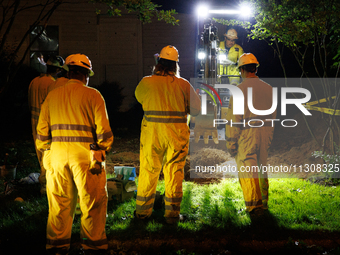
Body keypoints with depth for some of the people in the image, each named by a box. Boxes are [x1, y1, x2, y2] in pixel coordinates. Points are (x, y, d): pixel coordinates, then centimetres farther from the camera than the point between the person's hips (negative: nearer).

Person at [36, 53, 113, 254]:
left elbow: (42, 130, 10)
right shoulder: (92, 95, -3)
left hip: (57, 155, 4)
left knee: (59, 202, 12)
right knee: (93, 200, 6)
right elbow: (103, 130, -7)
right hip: (85, 155, -4)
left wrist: (46, 152, 17)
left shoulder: (53, 96, 9)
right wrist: (101, 155, 2)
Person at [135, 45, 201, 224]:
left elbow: (139, 97, 17)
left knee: (148, 171, 11)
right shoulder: (183, 84, -5)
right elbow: (196, 109, 3)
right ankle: (172, 213, 10)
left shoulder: (146, 82, -4)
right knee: (174, 172, 7)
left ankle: (143, 211, 20)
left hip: (152, 132, 1)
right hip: (177, 133, -1)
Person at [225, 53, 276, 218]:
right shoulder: (268, 88, 9)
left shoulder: (240, 89, -9)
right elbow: (273, 114, 16)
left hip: (247, 132, -6)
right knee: (262, 167, 18)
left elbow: (234, 117, -10)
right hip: (265, 131, 6)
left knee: (247, 169, -3)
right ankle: (264, 202, 27)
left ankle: (254, 205, -9)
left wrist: (231, 141, -6)